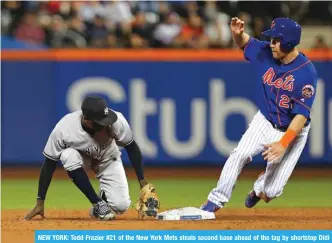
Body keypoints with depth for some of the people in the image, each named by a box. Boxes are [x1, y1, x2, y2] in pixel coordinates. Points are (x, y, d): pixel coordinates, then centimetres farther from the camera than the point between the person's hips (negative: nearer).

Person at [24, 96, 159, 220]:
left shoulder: (117, 121, -34)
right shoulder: (63, 130, -37)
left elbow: (132, 148, -17)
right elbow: (49, 164, -26)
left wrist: (142, 182, -18)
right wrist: (40, 203, -26)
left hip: (108, 159, 1)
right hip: (81, 158, 0)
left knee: (121, 205, -19)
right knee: (68, 155, -37)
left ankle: (104, 196, 18)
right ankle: (98, 204, -22)